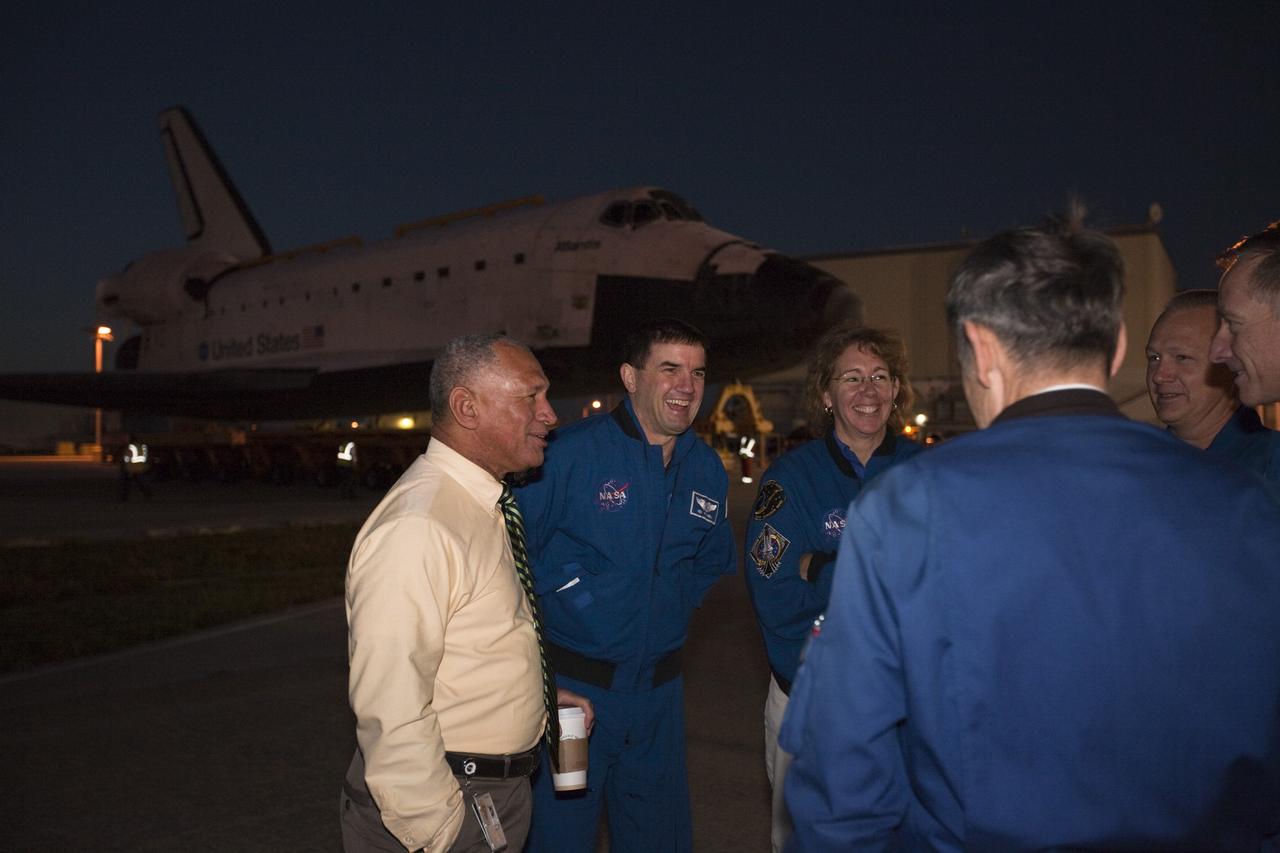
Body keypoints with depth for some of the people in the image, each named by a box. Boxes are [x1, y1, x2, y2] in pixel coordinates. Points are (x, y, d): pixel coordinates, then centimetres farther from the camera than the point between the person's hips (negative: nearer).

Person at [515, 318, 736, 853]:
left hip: (659, 689, 5)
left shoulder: (708, 469, 4)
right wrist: (558, 589, -12)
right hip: (573, 686, -5)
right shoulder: (573, 452, -16)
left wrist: (677, 603, 7)